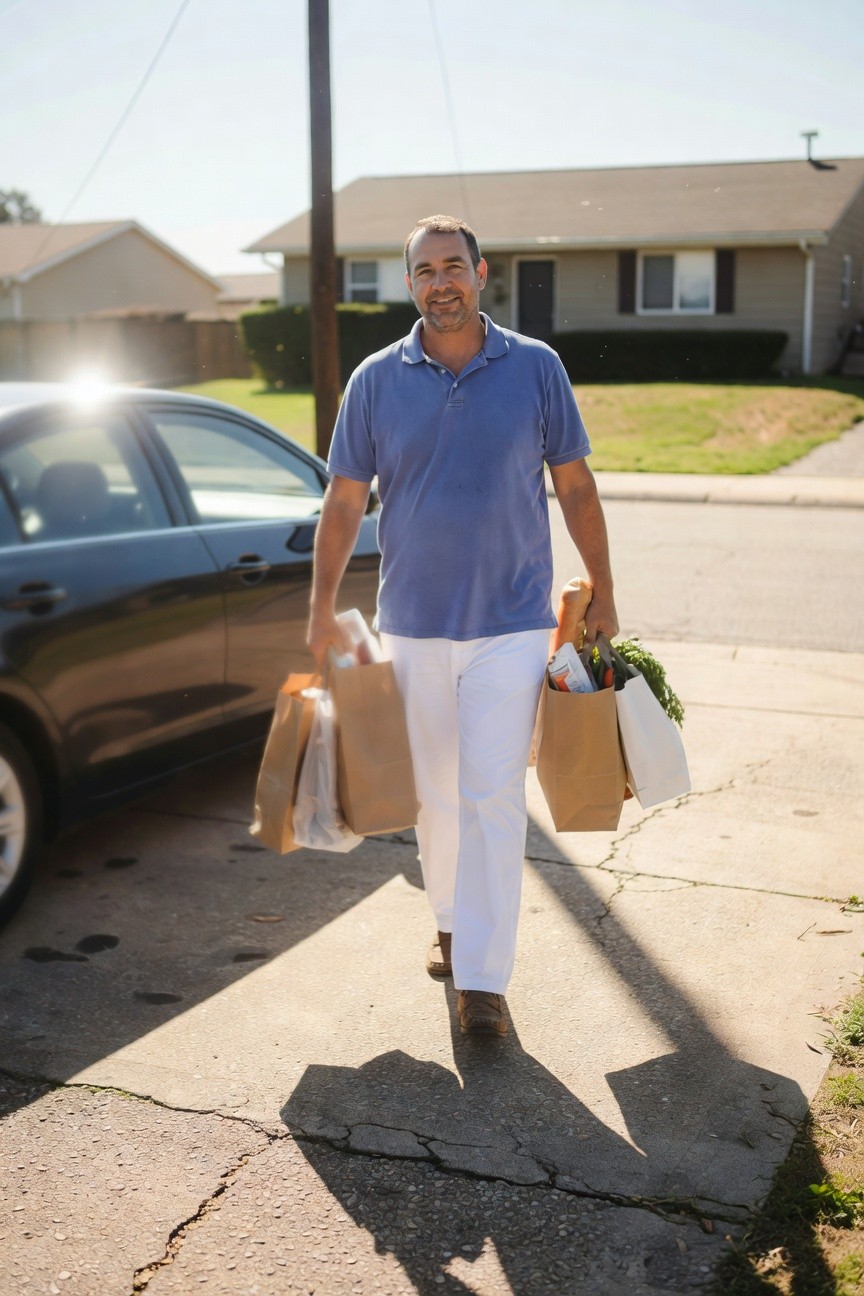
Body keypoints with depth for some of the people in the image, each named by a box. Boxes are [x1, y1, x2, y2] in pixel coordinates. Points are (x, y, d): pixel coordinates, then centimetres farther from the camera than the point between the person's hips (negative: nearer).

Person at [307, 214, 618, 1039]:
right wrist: (322, 611, -2)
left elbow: (574, 486, 4)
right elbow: (344, 502, 3)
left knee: (493, 795, -6)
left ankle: (482, 978, 0)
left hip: (510, 622, -2)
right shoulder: (376, 380, 2)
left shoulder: (536, 369, -1)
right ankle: (451, 923, 35)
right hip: (413, 623, 2)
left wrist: (602, 593, 3)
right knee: (434, 791, 14)